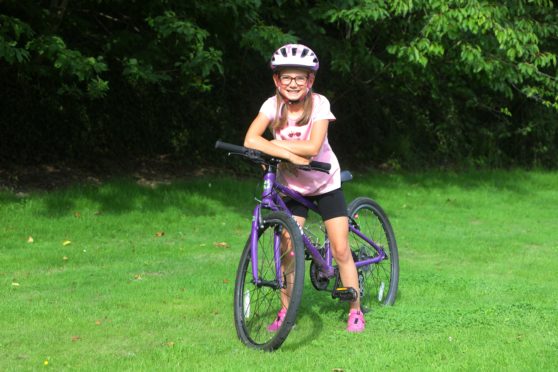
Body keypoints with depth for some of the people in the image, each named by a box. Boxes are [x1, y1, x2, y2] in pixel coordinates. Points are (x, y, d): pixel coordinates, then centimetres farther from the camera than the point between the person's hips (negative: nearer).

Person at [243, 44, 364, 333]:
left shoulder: (319, 103, -19)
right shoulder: (273, 105, -14)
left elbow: (312, 147, -31)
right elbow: (251, 140, -29)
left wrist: (277, 143, -24)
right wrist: (290, 154, -35)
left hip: (325, 183, -2)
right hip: (292, 185, 2)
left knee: (340, 250, -4)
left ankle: (355, 311, 10)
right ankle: (286, 312, 9)